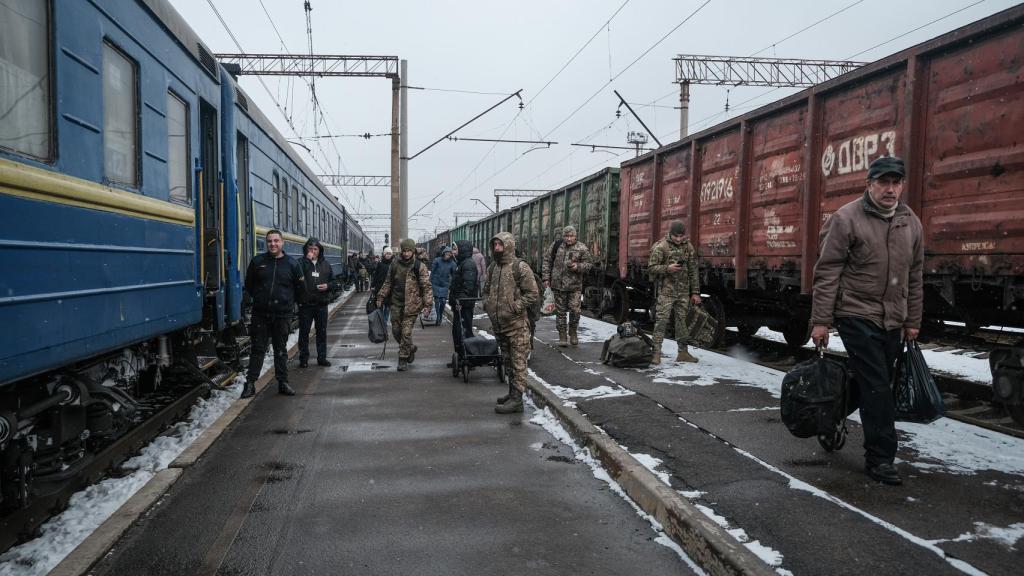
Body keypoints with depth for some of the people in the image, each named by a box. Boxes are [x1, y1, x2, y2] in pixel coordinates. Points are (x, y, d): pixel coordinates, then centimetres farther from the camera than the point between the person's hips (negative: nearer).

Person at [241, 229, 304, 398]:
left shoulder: (291, 263, 0)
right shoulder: (257, 261, 1)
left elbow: (301, 288, 8)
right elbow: (248, 284, 13)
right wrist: (259, 298, 9)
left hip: (282, 315, 0)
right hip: (260, 314, 0)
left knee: (281, 350, 10)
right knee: (257, 349, 5)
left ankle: (283, 383, 17)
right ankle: (250, 383, 10)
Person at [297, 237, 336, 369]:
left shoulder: (326, 264, 10)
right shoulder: (301, 262, -2)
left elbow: (334, 282, 14)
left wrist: (327, 286, -8)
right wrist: (308, 260, -22)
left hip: (321, 304, 3)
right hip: (305, 304, -3)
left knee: (322, 332, 9)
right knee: (304, 332, 4)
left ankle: (322, 358, 19)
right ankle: (303, 359, 13)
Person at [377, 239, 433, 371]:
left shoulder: (419, 266, -5)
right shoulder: (395, 264, 6)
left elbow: (426, 286, -5)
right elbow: (388, 282, 16)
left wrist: (427, 304, -11)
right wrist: (381, 297, 13)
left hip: (411, 304, -4)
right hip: (396, 303, 4)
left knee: (406, 332, -6)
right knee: (396, 330, 8)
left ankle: (403, 359, 6)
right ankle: (410, 348, 32)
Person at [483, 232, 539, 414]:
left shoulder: (520, 267, -10)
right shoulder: (492, 267, 11)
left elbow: (533, 294, -13)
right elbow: (486, 290, 25)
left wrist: (514, 307, -18)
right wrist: (487, 304, 7)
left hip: (516, 324, -8)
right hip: (498, 324, 8)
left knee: (518, 362, -3)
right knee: (507, 360, 18)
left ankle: (516, 399, -1)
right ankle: (512, 393, 31)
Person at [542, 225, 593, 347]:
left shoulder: (582, 248, -2)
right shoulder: (556, 245, 3)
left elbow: (588, 265, 2)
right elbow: (547, 261, 10)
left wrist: (578, 266, -18)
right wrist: (546, 278, 5)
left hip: (575, 286, -2)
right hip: (558, 284, 2)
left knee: (575, 310, -6)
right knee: (560, 311, 7)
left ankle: (573, 333, 19)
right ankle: (562, 336, 18)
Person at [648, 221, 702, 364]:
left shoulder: (689, 247, 8)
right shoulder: (660, 247, -7)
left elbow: (693, 271, 11)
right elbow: (651, 268, -7)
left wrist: (695, 292, 9)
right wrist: (667, 268, -22)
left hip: (683, 292, 5)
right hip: (666, 291, -5)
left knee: (683, 321, 9)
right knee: (661, 321, -8)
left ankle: (683, 352, 18)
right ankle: (656, 353, -6)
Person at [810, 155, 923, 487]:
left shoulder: (911, 223, 10)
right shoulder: (847, 219, -9)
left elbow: (915, 277, 16)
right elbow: (827, 272, -10)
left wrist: (913, 321, 15)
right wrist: (821, 321, -13)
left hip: (892, 321, 7)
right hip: (857, 315, -6)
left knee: (877, 386, 13)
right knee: (877, 388, -8)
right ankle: (880, 458, 0)